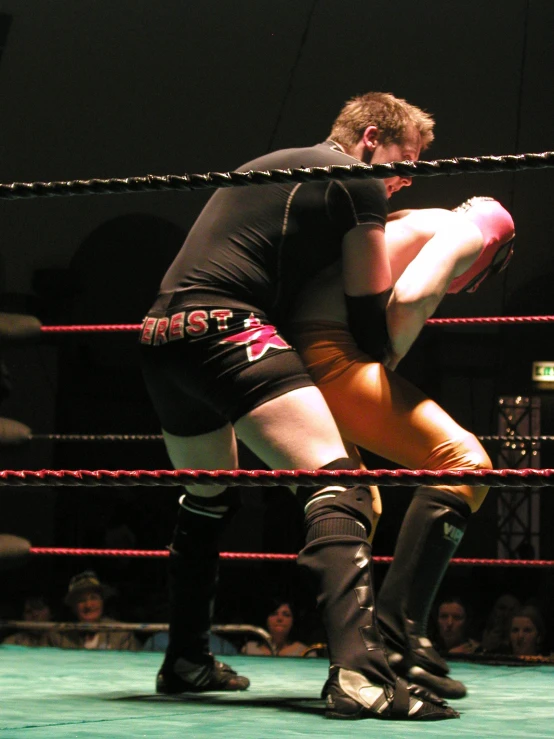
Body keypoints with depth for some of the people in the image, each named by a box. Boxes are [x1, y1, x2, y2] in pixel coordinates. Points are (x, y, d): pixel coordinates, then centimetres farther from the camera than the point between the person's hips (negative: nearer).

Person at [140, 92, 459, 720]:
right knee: (336, 484, -18)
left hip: (162, 334, 10)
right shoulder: (358, 182, 4)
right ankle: (360, 678, -34)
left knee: (208, 498, 28)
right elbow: (370, 316, 3)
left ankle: (185, 662, 38)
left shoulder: (267, 168, 29)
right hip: (226, 331, -10)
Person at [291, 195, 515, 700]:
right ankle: (397, 634, -25)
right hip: (328, 352, -10)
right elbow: (410, 297, -13)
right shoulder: (467, 232, 7)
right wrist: (386, 364, 0)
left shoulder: (411, 224, 34)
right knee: (465, 463, -15)